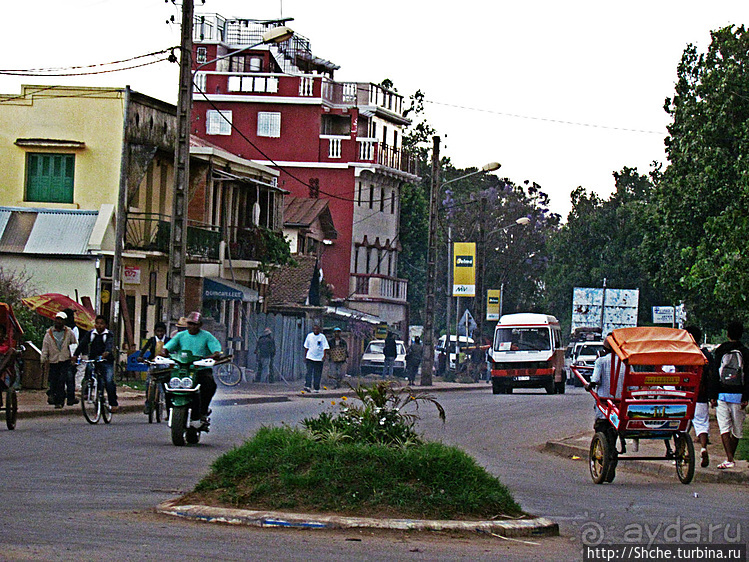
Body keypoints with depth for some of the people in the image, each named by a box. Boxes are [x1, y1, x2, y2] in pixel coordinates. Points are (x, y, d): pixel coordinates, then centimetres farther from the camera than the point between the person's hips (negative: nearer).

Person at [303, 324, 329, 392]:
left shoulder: (322, 337, -2)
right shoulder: (309, 336, 5)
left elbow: (325, 347, -6)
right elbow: (306, 347, 14)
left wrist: (324, 356, -19)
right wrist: (305, 356, 13)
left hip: (319, 358, -1)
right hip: (310, 357, 1)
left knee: (317, 374, 4)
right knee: (309, 372, -12)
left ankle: (317, 388, 12)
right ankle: (307, 386, -20)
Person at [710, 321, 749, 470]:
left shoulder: (721, 350, 2)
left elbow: (715, 374, 0)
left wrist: (713, 396, 3)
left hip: (722, 394, 0)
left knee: (724, 427, -3)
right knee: (737, 429, 12)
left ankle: (729, 459, -18)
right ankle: (730, 458, 18)